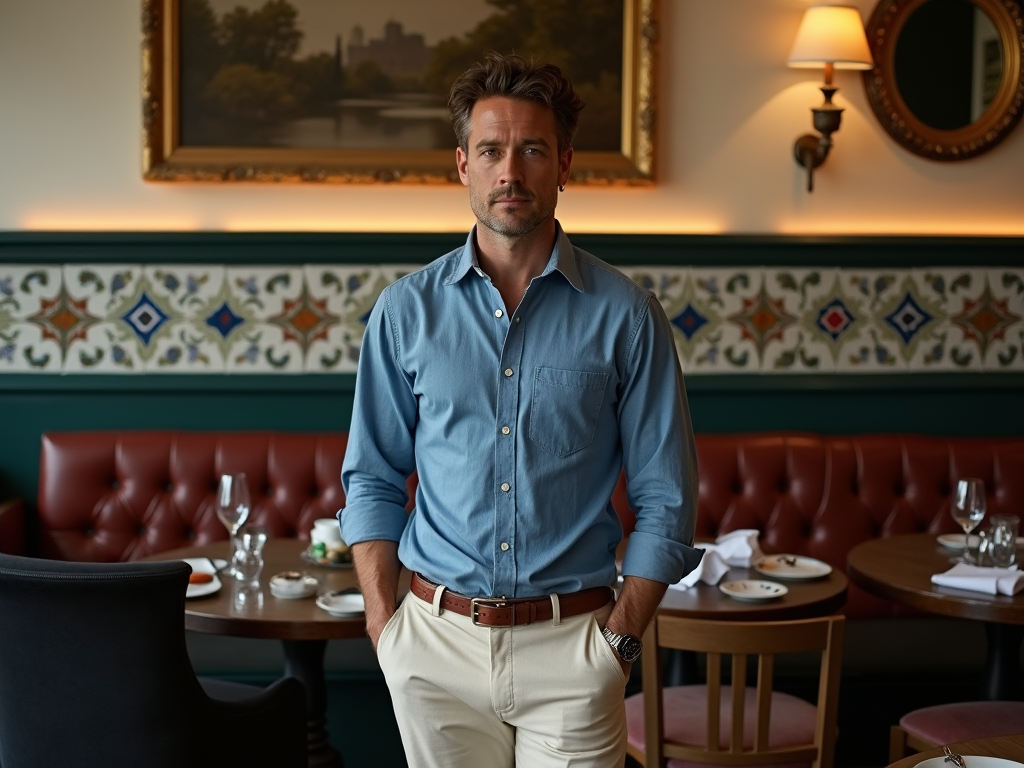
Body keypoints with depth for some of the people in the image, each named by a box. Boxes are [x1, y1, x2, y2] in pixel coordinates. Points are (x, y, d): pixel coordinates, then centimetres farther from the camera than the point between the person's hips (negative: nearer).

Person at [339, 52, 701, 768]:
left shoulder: (625, 315, -2)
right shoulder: (408, 309, 2)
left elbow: (666, 499, 0)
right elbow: (372, 479, 8)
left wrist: (619, 638, -5)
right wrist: (384, 623, 0)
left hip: (570, 643, -1)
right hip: (438, 641, 2)